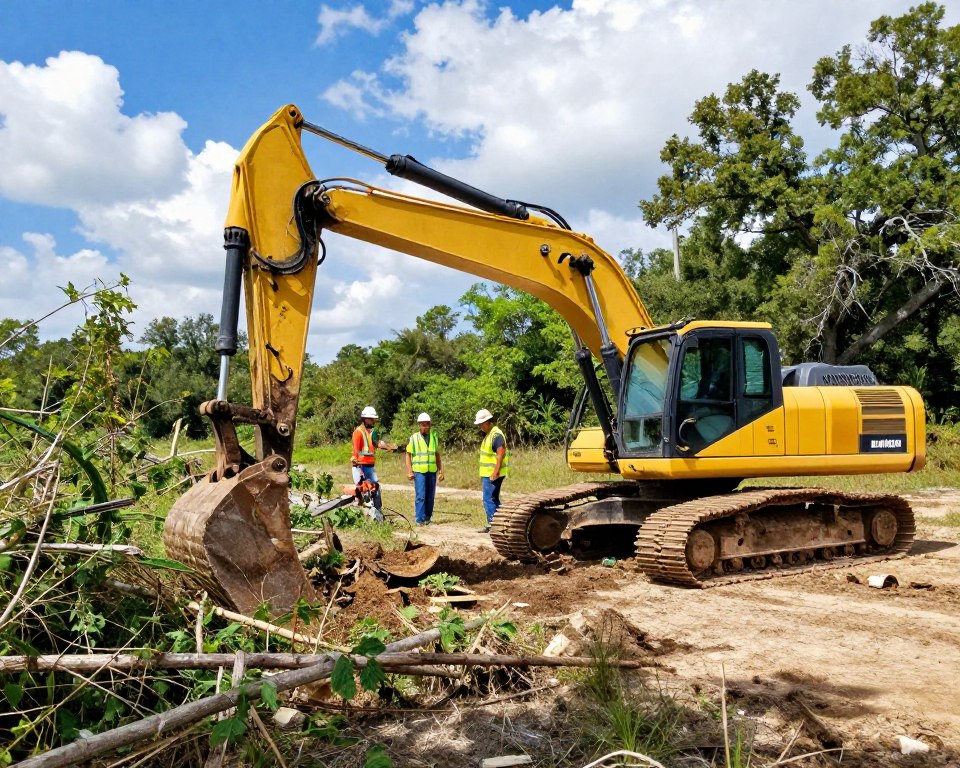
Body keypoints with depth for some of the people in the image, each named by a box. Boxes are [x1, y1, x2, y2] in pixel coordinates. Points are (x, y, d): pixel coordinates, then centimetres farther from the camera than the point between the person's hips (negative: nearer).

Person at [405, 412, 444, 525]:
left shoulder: (434, 437, 11)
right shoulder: (414, 438, 0)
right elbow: (408, 455, 2)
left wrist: (441, 471, 11)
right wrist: (409, 471, -6)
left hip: (432, 471, 4)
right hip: (419, 471, -4)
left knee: (430, 497, 6)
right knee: (420, 496, -9)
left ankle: (427, 518, 16)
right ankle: (420, 520, -6)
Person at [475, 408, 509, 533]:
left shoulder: (496, 435, -16)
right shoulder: (488, 435, 16)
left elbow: (501, 454, -25)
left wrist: (496, 472, -29)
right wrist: (483, 475, 24)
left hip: (493, 474, -11)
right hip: (488, 474, 11)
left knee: (489, 500, -9)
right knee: (493, 500, 14)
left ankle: (492, 525, -5)